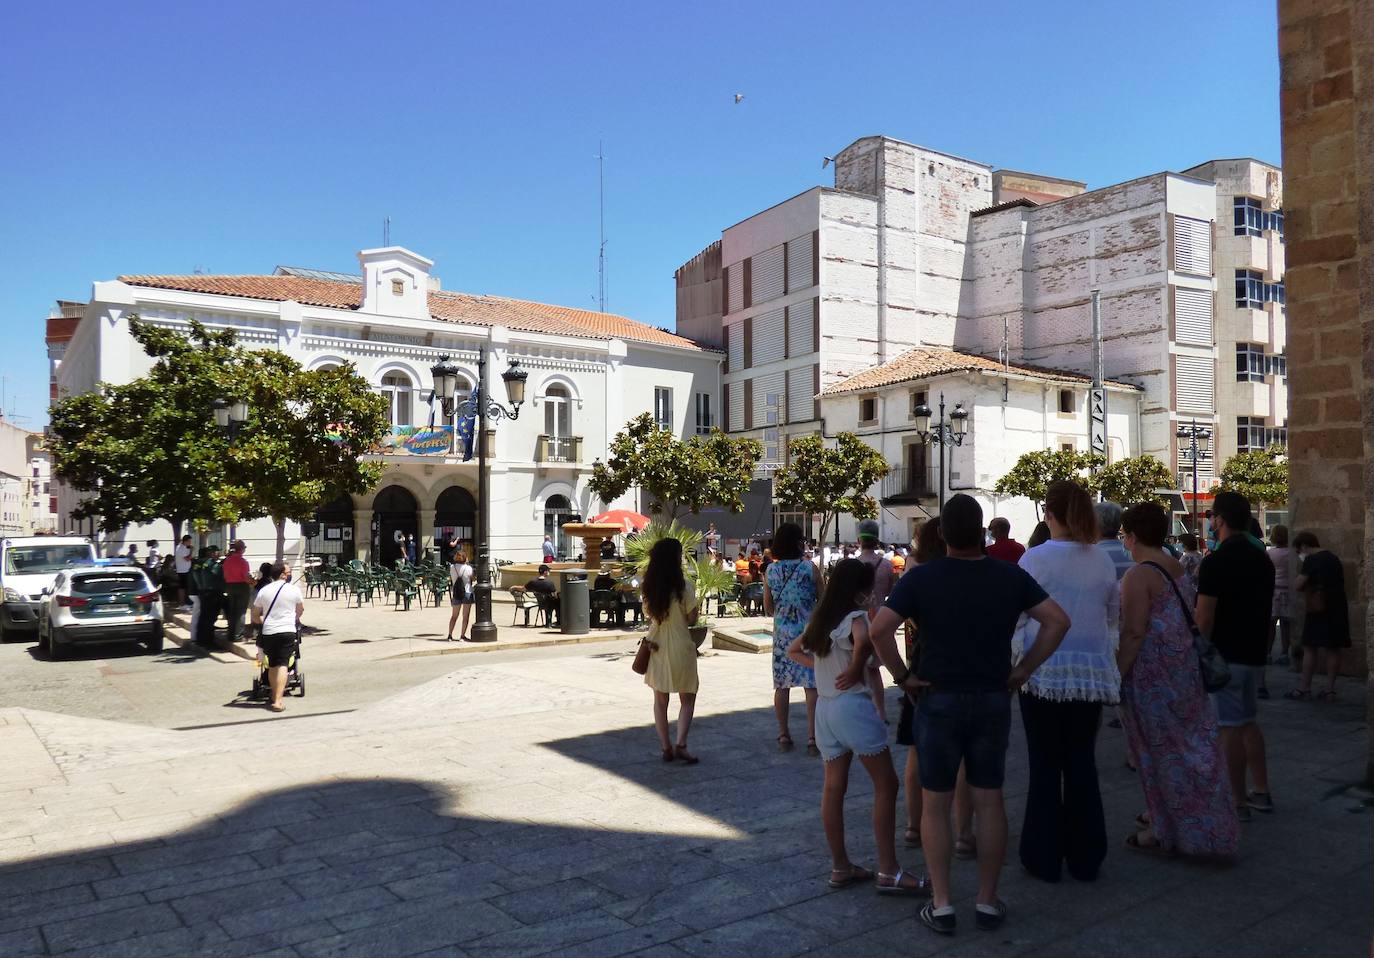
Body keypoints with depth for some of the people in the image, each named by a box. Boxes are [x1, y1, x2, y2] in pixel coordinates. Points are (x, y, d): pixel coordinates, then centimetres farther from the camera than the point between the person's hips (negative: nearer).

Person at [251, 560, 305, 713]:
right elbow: (301, 610, 16)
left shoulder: (264, 591, 6)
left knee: (272, 665, 17)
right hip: (287, 632, -3)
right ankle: (277, 701, -15)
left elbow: (255, 616, 11)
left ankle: (274, 696, 25)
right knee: (282, 665, -6)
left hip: (268, 633, 3)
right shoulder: (294, 590, 0)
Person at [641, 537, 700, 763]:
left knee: (660, 700, 14)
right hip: (680, 647, -4)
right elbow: (691, 619, -9)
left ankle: (666, 747, 17)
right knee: (687, 699, 8)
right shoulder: (682, 586, -15)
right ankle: (681, 744, -5)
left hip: (656, 646, 4)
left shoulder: (649, 586, -1)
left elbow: (648, 615, 7)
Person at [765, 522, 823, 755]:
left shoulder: (770, 571, 0)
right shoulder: (810, 569, -8)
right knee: (811, 685, 2)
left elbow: (768, 609, 8)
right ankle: (812, 738, 1)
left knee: (782, 685, 10)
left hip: (782, 633, 3)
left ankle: (783, 736, 19)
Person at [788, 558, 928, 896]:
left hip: (824, 707, 8)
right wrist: (855, 669, -18)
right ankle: (888, 871, 2)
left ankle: (840, 867, 19)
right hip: (852, 705, -8)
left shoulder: (820, 620, 12)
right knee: (886, 784, 1)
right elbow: (863, 640, -35)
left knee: (833, 787, 11)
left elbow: (793, 651, 24)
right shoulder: (856, 617, -11)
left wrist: (821, 666, 13)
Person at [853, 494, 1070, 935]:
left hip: (939, 700, -2)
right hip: (994, 700, 2)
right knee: (989, 800, 12)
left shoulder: (920, 577, -10)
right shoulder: (1010, 576, -3)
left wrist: (902, 676, -7)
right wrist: (1024, 669, 0)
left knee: (935, 804, 8)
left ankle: (941, 905, 13)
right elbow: (1058, 621, -4)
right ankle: (988, 902, 21)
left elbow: (879, 629, -19)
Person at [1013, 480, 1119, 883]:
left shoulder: (1035, 559, -11)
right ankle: (1085, 858, 22)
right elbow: (1113, 616, 12)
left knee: (1045, 764, 7)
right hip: (1093, 672, 4)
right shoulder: (1102, 560, 2)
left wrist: (1016, 664, 3)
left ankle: (1044, 857, 17)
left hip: (1045, 671, -4)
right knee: (1083, 762, 13)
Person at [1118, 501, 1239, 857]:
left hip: (1153, 674, -8)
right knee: (1186, 743, 17)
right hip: (1184, 667, 9)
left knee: (1162, 748, 1)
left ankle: (1167, 830, 12)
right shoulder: (1178, 568, 7)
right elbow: (1190, 619, 14)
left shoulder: (1139, 575, -19)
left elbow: (1134, 634, -23)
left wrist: (1116, 674, -18)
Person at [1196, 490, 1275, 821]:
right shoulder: (1263, 560, 8)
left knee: (1231, 727, -1)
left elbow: (1204, 618, -19)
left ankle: (1237, 802, 5)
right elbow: (1266, 609, 16)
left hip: (1225, 655, -8)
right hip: (1254, 653, 8)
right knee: (1249, 721, 19)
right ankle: (1261, 793, 24)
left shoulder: (1216, 562, -17)